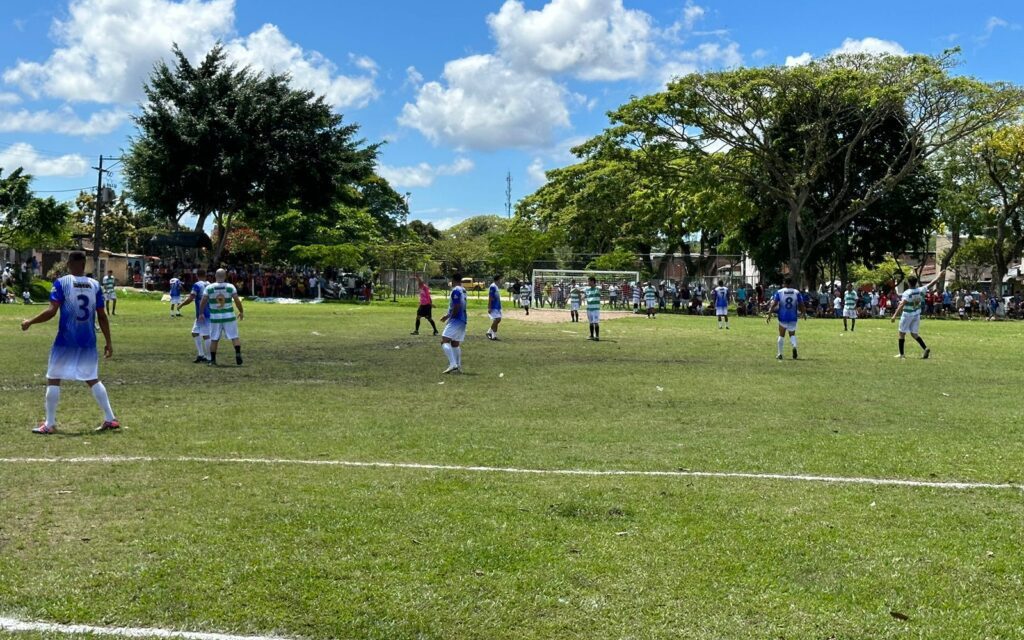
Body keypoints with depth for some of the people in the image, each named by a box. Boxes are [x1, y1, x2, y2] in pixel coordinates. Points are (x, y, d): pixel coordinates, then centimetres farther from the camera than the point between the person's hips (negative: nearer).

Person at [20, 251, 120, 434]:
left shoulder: (61, 283, -7)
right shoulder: (95, 285, 4)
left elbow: (51, 311, -14)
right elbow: (102, 316, 5)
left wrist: (30, 322, 0)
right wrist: (108, 342, 10)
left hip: (66, 340, -4)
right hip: (88, 341, 4)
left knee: (53, 379, 8)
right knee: (93, 379, 14)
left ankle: (50, 424, 8)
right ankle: (110, 419, 11)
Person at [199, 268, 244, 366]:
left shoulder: (209, 288, -2)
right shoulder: (230, 287, -5)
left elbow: (203, 302, -3)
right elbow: (237, 301, -7)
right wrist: (241, 312, 6)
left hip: (215, 317, 1)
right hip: (229, 316, -1)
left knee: (214, 339, 11)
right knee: (234, 337, 6)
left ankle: (212, 360, 14)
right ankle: (238, 354, -13)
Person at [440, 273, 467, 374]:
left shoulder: (456, 290, -12)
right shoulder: (463, 290, 16)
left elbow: (456, 308, -19)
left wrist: (449, 317, -8)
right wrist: (448, 315, 25)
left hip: (456, 320, -9)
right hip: (463, 320, 9)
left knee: (444, 341, -13)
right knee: (455, 344, 15)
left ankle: (453, 364, -24)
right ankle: (458, 367, 13)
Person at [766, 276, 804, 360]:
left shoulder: (779, 292, -4)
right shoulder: (797, 293, 0)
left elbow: (773, 304, -11)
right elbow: (801, 305, 1)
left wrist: (769, 315, -9)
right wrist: (801, 312, 19)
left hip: (782, 318, -1)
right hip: (793, 318, 1)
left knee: (781, 335, 14)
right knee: (792, 334, 17)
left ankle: (780, 354, 14)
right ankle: (794, 346, -12)